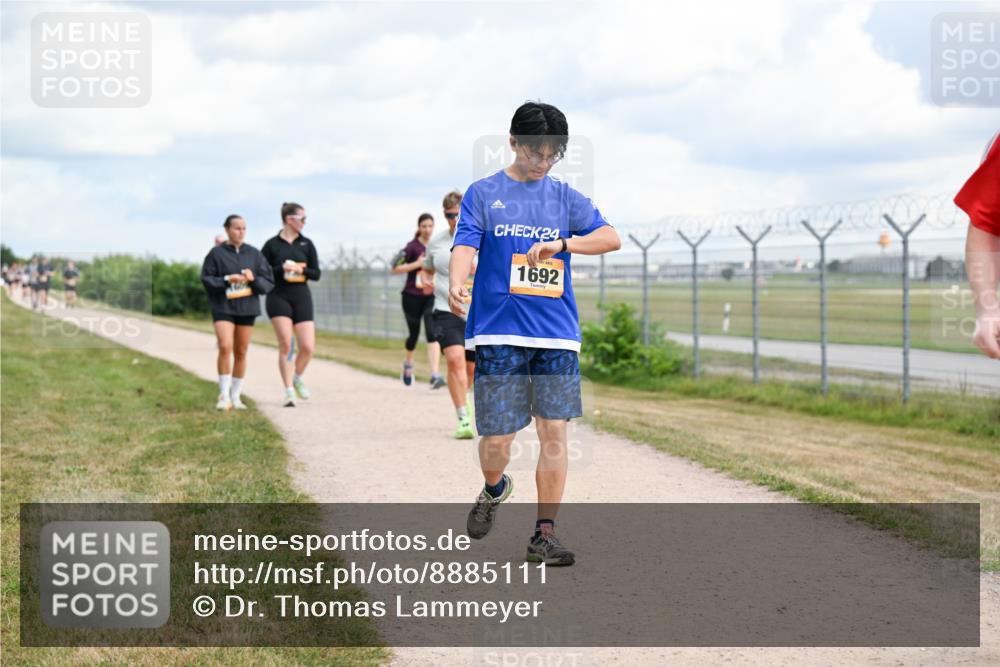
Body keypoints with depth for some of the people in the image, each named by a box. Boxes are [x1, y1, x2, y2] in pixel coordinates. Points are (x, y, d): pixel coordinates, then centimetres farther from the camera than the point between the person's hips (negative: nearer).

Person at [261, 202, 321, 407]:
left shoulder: (306, 244, 9)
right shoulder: (272, 245, 0)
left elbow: (316, 273, 6)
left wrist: (299, 269, -12)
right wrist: (281, 269, -14)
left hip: (301, 297, 3)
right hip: (279, 297, -3)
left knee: (308, 347, -6)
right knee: (285, 345, -10)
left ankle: (297, 379, 22)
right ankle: (289, 391, -1)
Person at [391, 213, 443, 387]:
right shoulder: (412, 247, -7)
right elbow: (394, 269, -10)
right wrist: (417, 264, -18)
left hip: (431, 296, 2)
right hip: (412, 296, -2)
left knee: (432, 334, -15)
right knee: (414, 334, 11)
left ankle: (435, 375, -22)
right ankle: (408, 363, 43)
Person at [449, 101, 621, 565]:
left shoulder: (565, 197, 12)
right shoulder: (483, 193, 6)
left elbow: (611, 238, 1)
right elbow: (465, 246, -7)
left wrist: (560, 243, -15)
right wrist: (457, 283, -29)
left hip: (557, 334, 2)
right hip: (499, 331, -2)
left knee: (554, 431, -3)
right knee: (497, 439, -4)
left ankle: (544, 535, 6)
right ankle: (494, 490, 31)